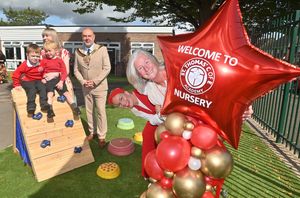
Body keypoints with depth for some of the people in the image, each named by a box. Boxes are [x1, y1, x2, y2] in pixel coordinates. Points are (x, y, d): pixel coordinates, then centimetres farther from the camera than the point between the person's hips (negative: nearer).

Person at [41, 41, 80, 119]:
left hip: (58, 79, 0)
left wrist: (61, 81, -11)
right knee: (50, 93, -21)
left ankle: (75, 107, -7)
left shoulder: (59, 60, 9)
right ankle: (50, 109, -25)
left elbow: (64, 72, 1)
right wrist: (42, 79, -12)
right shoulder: (44, 61, 11)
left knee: (66, 92, -9)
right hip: (48, 80, 0)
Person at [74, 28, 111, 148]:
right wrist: (83, 81, -11)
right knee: (89, 111, 13)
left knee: (101, 111, 0)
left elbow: (107, 68, -11)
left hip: (100, 86, -3)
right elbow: (76, 70, 6)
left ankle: (101, 137, 12)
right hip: (86, 87, 4)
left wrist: (95, 81, -16)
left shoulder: (102, 49, -8)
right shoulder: (78, 51, 1)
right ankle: (92, 132, 30)